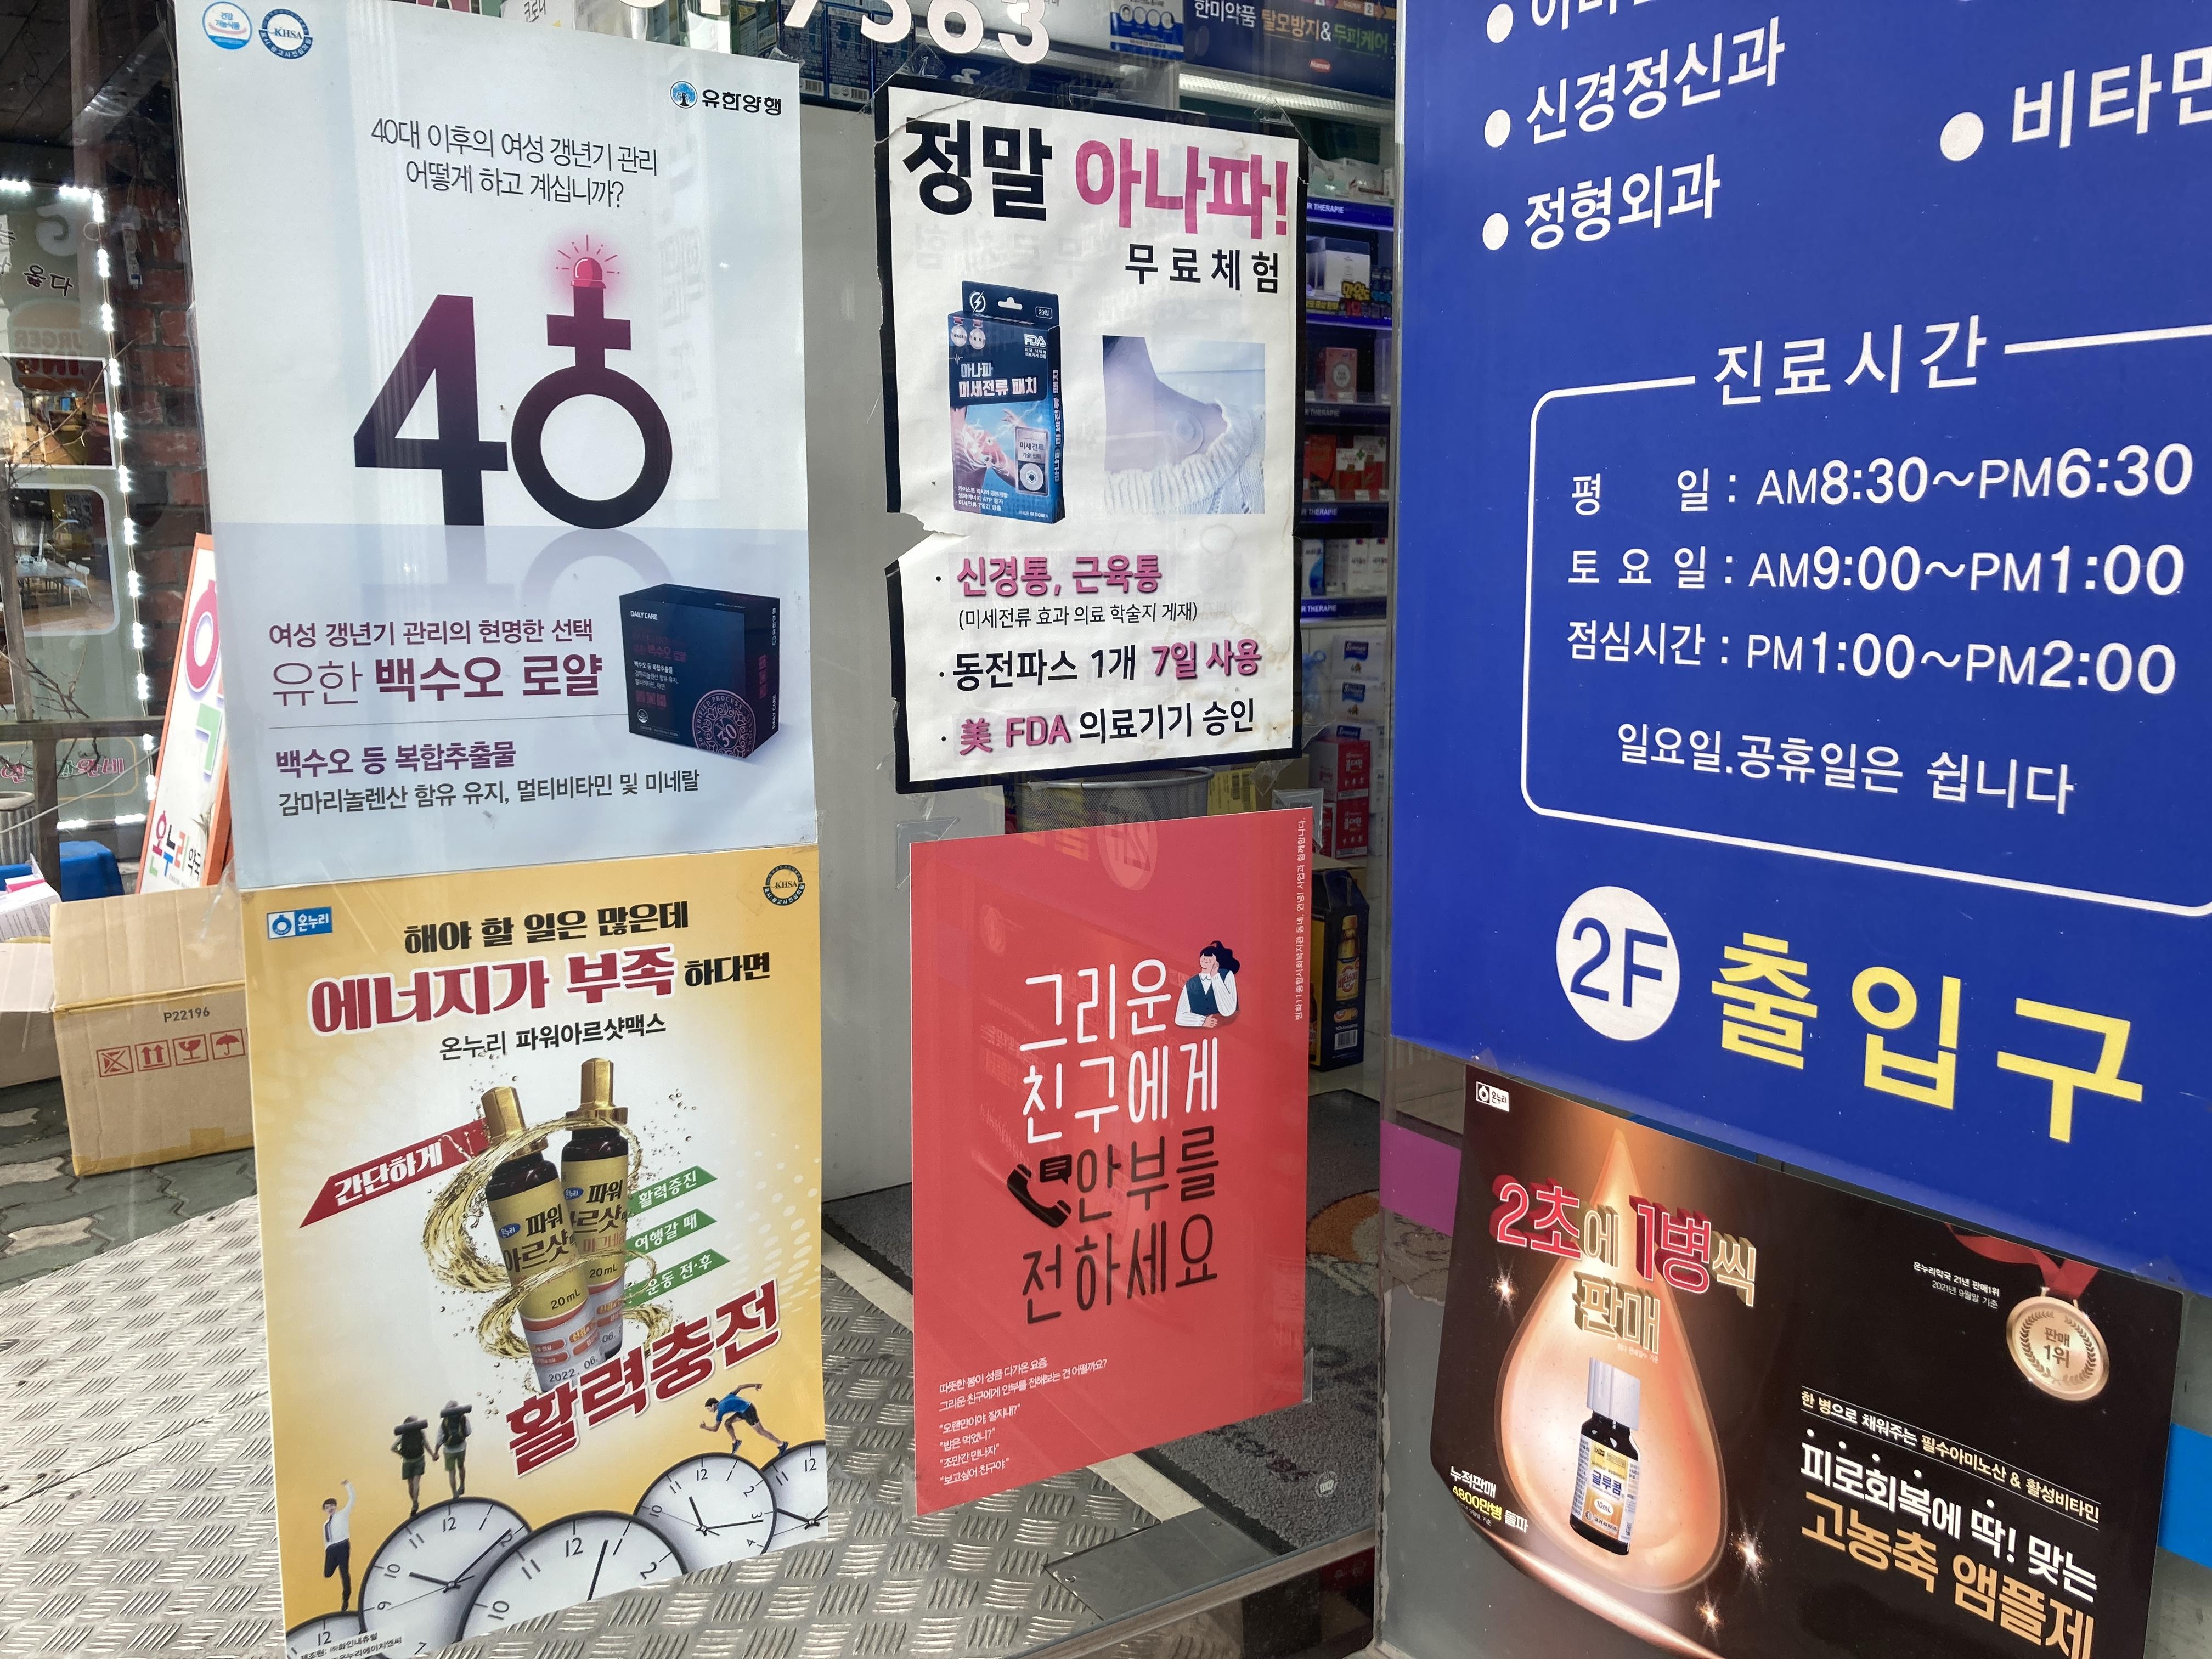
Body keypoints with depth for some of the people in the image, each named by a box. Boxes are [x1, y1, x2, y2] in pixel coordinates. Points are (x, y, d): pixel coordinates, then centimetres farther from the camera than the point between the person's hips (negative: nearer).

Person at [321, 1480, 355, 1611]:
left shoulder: (343, 1515, 11)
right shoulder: (326, 1524, 25)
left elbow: (351, 1500, 2)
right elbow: (326, 1540, 24)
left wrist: (348, 1485, -2)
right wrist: (326, 1552, 12)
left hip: (343, 1546, -6)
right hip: (330, 1549, 6)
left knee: (344, 1572, -9)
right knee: (327, 1574, -11)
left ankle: (346, 1599, -6)